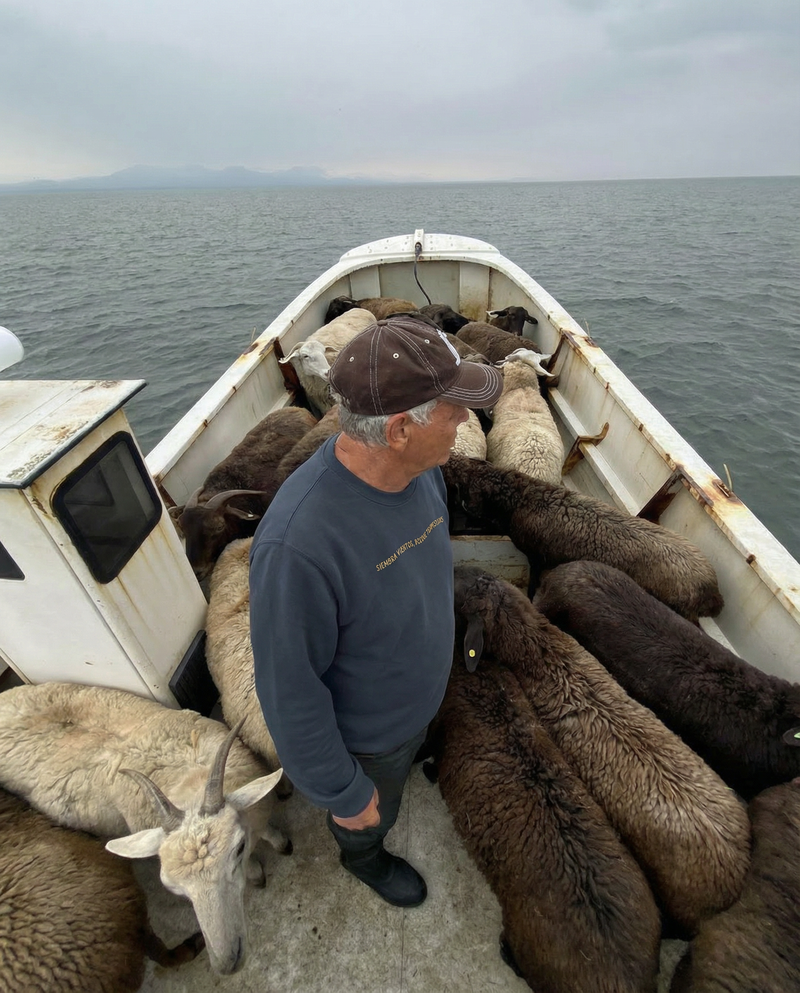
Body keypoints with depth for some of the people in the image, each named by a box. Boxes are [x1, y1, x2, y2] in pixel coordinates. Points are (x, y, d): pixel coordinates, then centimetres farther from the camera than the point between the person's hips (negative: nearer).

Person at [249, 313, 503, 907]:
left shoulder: (420, 467, -22)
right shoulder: (297, 543, -46)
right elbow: (290, 689, -30)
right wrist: (342, 794, -14)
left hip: (421, 689, 5)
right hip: (367, 728, -4)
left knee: (409, 753, 40)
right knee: (371, 814, 32)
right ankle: (366, 857, 67)